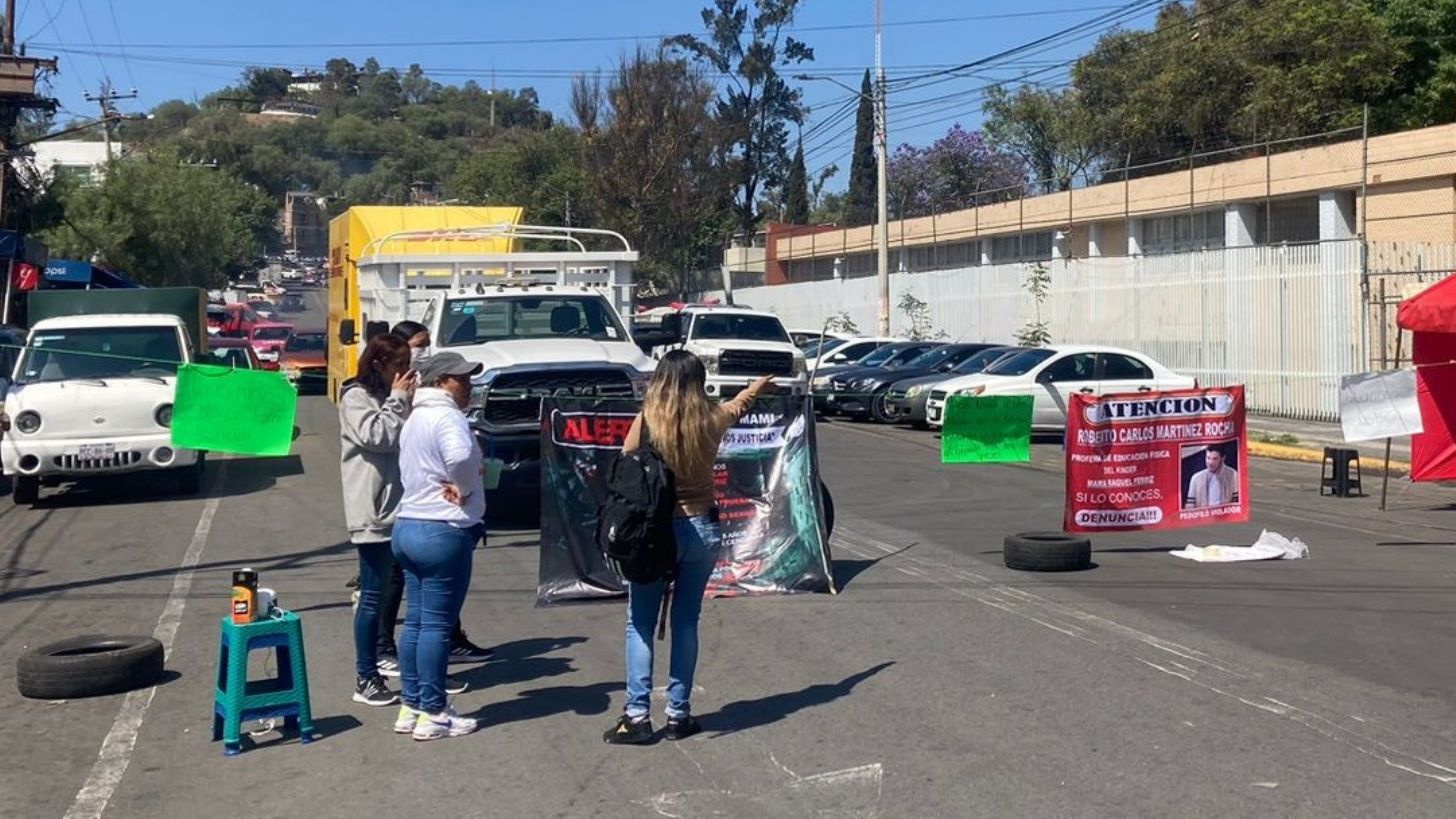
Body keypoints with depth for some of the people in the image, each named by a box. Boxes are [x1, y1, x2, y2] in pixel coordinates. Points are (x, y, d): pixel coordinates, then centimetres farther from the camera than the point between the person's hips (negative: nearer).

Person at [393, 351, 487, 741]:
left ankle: (411, 707, 19)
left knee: (415, 621, 13)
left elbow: (413, 470, 14)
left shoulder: (415, 419, 17)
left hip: (408, 526, 10)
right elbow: (461, 456, -35)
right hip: (443, 532, -10)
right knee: (437, 624, -3)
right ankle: (433, 714, 2)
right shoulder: (445, 416, -15)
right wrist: (463, 488, -16)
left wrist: (454, 485, -2)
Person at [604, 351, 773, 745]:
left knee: (641, 624, 5)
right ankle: (678, 714, 14)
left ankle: (637, 715, 1)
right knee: (686, 622, 10)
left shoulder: (647, 421, -10)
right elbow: (735, 406, 22)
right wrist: (757, 387, 44)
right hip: (702, 529, 3)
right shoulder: (711, 421, -1)